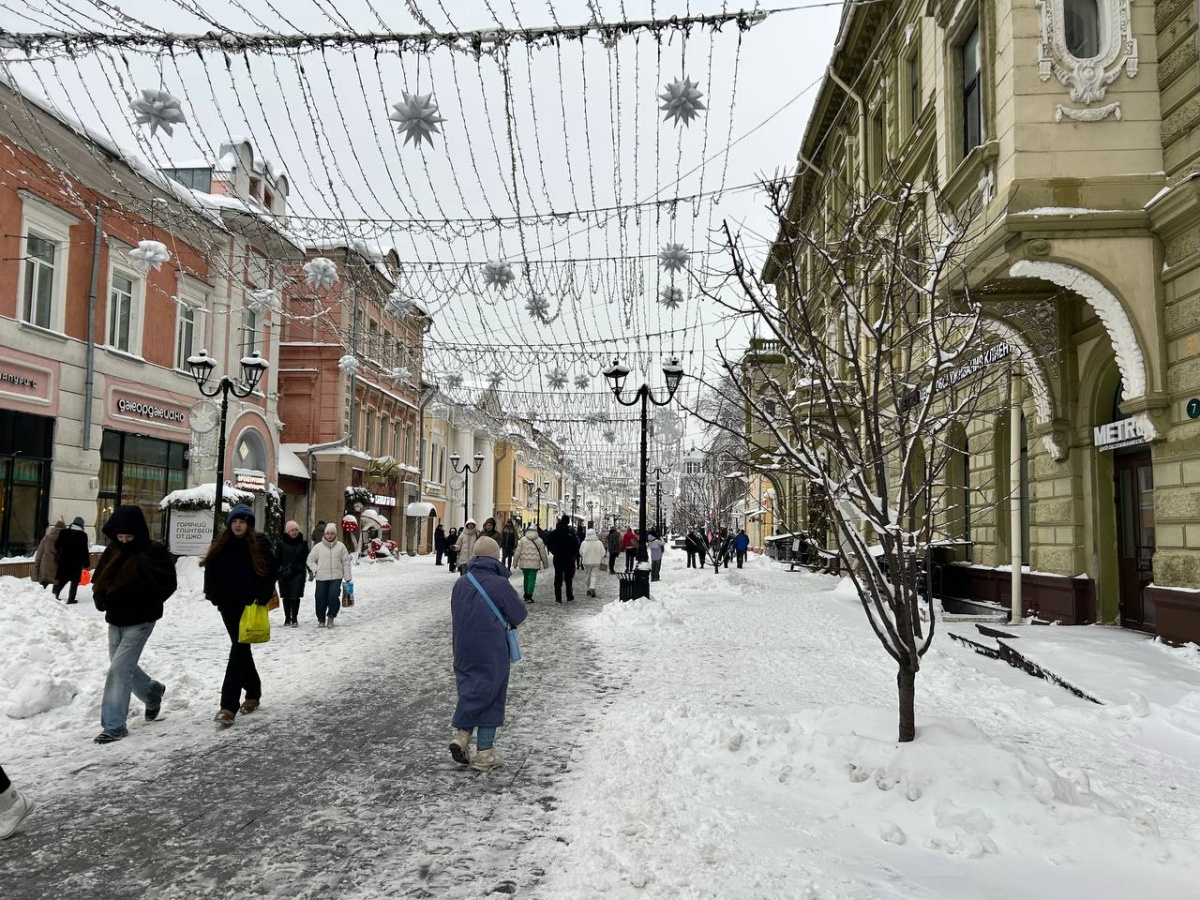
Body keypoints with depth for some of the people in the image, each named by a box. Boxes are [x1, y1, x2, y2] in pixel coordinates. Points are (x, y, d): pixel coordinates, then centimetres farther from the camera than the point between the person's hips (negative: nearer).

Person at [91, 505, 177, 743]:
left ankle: (114, 726, -2)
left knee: (118, 671, -10)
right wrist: (100, 598, -4)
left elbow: (167, 584, -10)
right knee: (125, 667, 19)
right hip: (115, 620, 7)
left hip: (139, 622, -7)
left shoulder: (153, 553, -13)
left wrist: (145, 605, -15)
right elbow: (99, 579, 14)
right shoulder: (112, 551, 3)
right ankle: (152, 691, 46)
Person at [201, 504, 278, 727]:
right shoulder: (220, 547, 5)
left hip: (250, 606, -5)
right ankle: (253, 692, 34)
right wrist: (215, 596, -2)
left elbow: (271, 573, -4)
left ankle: (228, 707, -14)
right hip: (229, 605, 5)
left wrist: (262, 597, -12)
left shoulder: (260, 545, -5)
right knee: (241, 649, 16)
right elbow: (211, 573, 10)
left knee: (239, 649, -12)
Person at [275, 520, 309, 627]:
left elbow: (307, 558, 8)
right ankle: (287, 618, 20)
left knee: (296, 596, -7)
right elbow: (277, 559, 2)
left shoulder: (303, 543, 5)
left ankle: (294, 618, -2)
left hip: (298, 574, 0)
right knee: (286, 596, 9)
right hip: (284, 573, 1)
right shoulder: (281, 544, 1)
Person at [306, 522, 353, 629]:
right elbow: (310, 560, 11)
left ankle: (331, 617, 7)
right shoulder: (318, 547, 4)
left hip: (336, 577, -1)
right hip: (321, 578, 1)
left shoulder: (340, 546, 4)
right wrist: (316, 570, -4)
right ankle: (321, 620, 21)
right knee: (321, 599, 3)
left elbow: (346, 562, 5)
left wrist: (348, 578, 3)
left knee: (333, 597, -14)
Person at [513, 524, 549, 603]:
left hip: (524, 563, 2)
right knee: (532, 579, -1)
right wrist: (545, 564, 14)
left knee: (526, 578, 18)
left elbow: (518, 552, 0)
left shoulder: (522, 540, 1)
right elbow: (543, 554, 4)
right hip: (534, 564, -2)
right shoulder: (540, 541, 0)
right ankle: (529, 597, -8)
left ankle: (526, 595, 28)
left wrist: (515, 562, 7)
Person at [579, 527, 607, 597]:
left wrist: (581, 559, 22)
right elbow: (603, 553, -2)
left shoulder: (584, 543, -8)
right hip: (596, 562, -1)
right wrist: (602, 562, 9)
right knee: (594, 576, 1)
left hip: (586, 562, 1)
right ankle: (592, 588, -18)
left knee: (588, 576, 14)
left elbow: (581, 552, 3)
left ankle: (589, 589, 21)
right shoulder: (599, 543, -7)